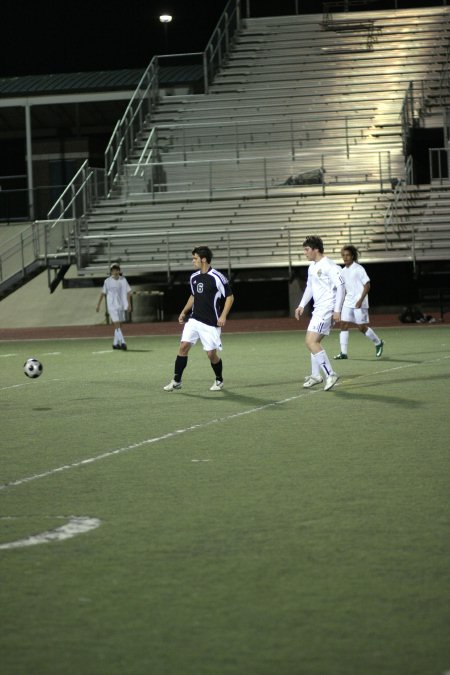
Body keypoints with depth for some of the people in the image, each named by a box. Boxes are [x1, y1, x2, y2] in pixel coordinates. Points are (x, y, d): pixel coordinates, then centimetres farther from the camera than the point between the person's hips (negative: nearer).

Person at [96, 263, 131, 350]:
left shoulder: (123, 280, 2)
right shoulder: (107, 281, -2)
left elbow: (128, 292, 1)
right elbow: (103, 293, 5)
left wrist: (129, 304, -8)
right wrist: (98, 304, 5)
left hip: (121, 305, 4)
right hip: (112, 305, -4)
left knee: (119, 325, 9)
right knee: (117, 324, -14)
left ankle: (115, 344, 19)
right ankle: (122, 342, -23)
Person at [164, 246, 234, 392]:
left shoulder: (217, 277, -11)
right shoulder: (194, 277, 9)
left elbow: (230, 296, -7)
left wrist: (223, 316, -16)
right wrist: (184, 311, 15)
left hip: (211, 323, -6)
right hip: (194, 319, 6)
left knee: (211, 353, -2)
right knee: (183, 346, -7)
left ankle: (219, 380, 23)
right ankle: (176, 381, -1)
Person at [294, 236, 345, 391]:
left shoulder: (329, 266, -15)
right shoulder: (312, 267, 14)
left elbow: (341, 286, -18)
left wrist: (337, 310, -21)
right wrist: (302, 305, 21)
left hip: (327, 308, -10)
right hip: (318, 309, 10)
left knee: (311, 341, -17)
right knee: (314, 341, 18)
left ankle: (330, 374, -15)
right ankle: (316, 376, 31)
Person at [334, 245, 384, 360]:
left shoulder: (358, 269, -10)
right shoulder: (343, 271, 10)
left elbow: (367, 285, -12)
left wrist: (360, 300, -20)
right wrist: (344, 300, 18)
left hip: (359, 303, -6)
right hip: (348, 302, 6)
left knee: (361, 327, -3)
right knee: (343, 325, -5)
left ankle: (378, 343, 22)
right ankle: (343, 352, -4)